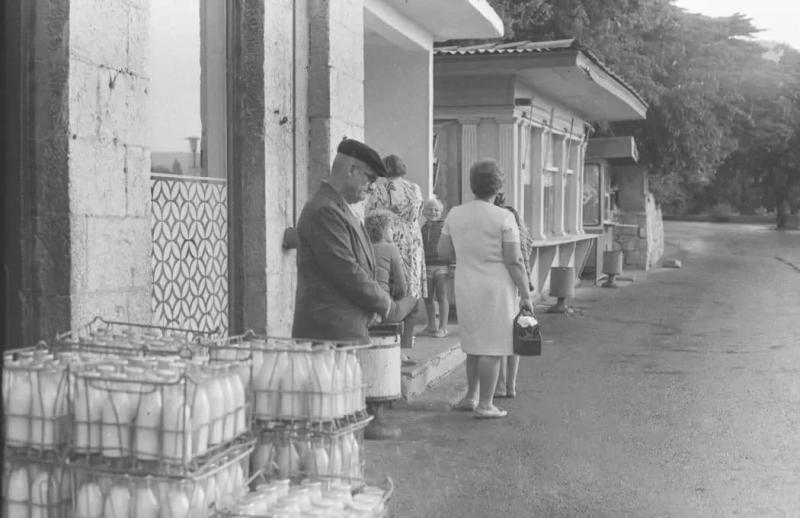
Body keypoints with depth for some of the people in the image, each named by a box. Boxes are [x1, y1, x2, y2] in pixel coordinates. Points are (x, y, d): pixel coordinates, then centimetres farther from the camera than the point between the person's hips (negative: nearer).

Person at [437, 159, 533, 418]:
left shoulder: (455, 214, 1)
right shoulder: (504, 218, -12)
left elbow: (443, 251, 8)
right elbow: (514, 261, -13)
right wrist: (525, 295, -6)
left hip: (466, 287, 6)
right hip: (496, 288, -5)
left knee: (474, 343, 20)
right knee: (492, 348, 1)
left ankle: (471, 396, 26)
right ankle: (484, 404, 4)